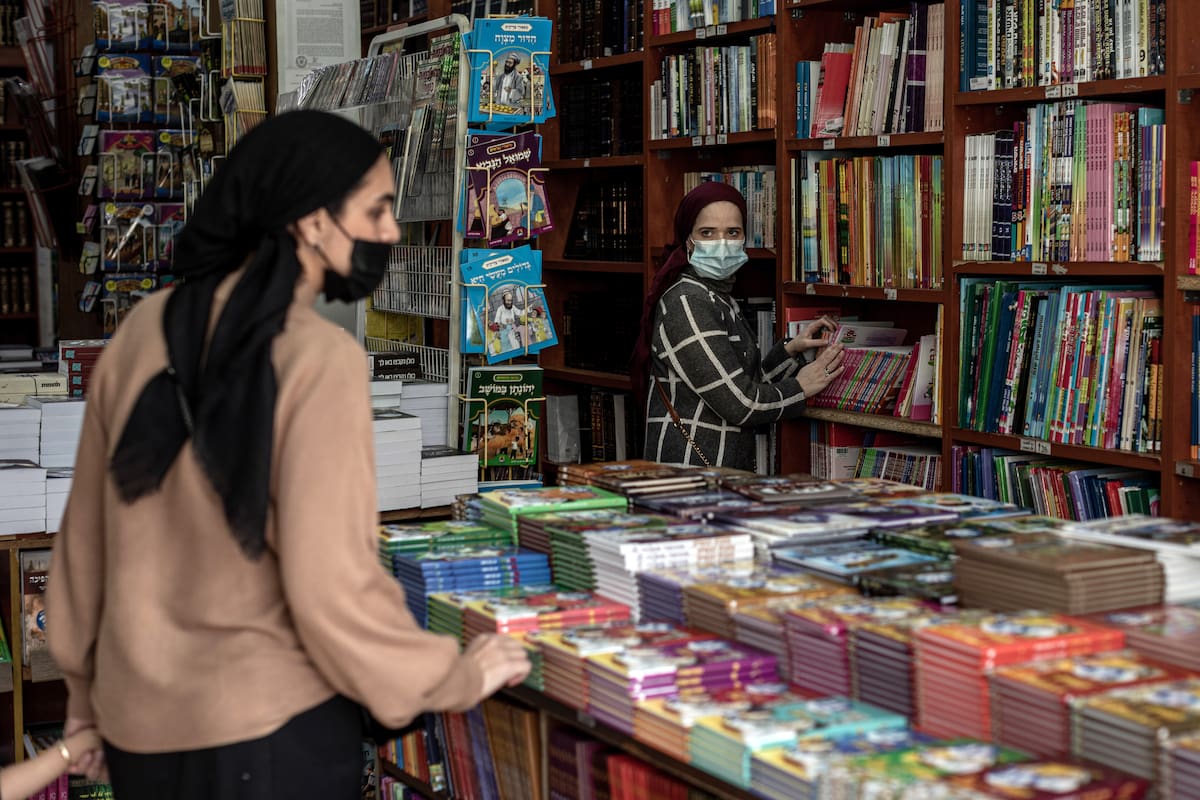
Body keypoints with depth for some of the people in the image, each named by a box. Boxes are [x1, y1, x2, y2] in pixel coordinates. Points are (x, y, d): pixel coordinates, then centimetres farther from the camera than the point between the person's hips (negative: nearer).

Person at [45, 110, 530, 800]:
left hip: (136, 720, 6)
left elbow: (86, 529, 7)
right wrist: (462, 679, -6)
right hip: (268, 731, -6)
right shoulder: (320, 359, -19)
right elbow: (331, 584, -20)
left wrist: (87, 689, 20)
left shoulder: (147, 329, -1)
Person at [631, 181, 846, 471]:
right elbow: (739, 404, -17)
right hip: (689, 472, -9)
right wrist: (801, 387, -3)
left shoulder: (721, 299, 15)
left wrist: (791, 349, 9)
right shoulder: (686, 303, -15)